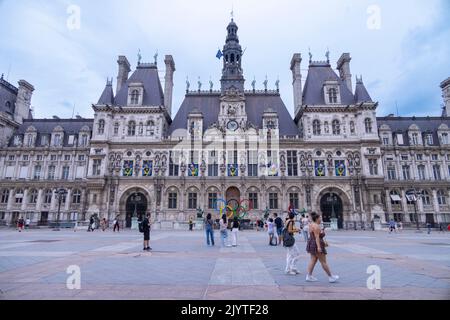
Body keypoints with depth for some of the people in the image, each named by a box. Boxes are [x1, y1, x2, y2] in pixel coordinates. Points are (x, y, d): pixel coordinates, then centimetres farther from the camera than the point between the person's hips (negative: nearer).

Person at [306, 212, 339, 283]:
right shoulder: (316, 226, -18)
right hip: (317, 245, -10)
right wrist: (319, 247, -28)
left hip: (312, 244, 10)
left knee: (313, 260, 11)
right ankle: (331, 277, 13)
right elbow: (317, 237, -24)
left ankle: (309, 276, 11)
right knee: (323, 262, 1)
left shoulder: (311, 225, 13)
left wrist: (323, 242, 26)